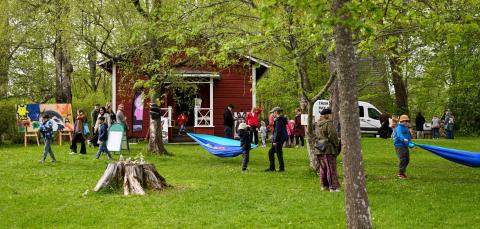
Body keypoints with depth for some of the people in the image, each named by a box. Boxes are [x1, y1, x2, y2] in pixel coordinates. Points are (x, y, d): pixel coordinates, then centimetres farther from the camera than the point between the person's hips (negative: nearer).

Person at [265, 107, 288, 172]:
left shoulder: (278, 120, -18)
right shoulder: (282, 119, 13)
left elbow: (278, 131, -22)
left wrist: (275, 141, -19)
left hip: (279, 140, -10)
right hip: (281, 139, 10)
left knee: (279, 154, -1)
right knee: (271, 152, 15)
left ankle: (281, 168, 7)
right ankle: (272, 168, 19)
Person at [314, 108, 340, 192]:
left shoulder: (318, 124, 14)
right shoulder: (329, 123, -13)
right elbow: (332, 136, -19)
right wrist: (336, 145, -6)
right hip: (328, 149, -8)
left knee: (323, 168, 16)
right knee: (331, 168, -4)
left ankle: (324, 185, 21)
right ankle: (333, 187, -4)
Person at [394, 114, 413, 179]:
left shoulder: (406, 128, 18)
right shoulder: (399, 127, -11)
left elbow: (409, 137, 19)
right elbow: (399, 135, -29)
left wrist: (410, 143, 0)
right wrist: (404, 139, -48)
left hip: (405, 146, 9)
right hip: (399, 145, -9)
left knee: (407, 159, 11)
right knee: (403, 159, -14)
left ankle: (402, 172, 25)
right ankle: (400, 174, -8)